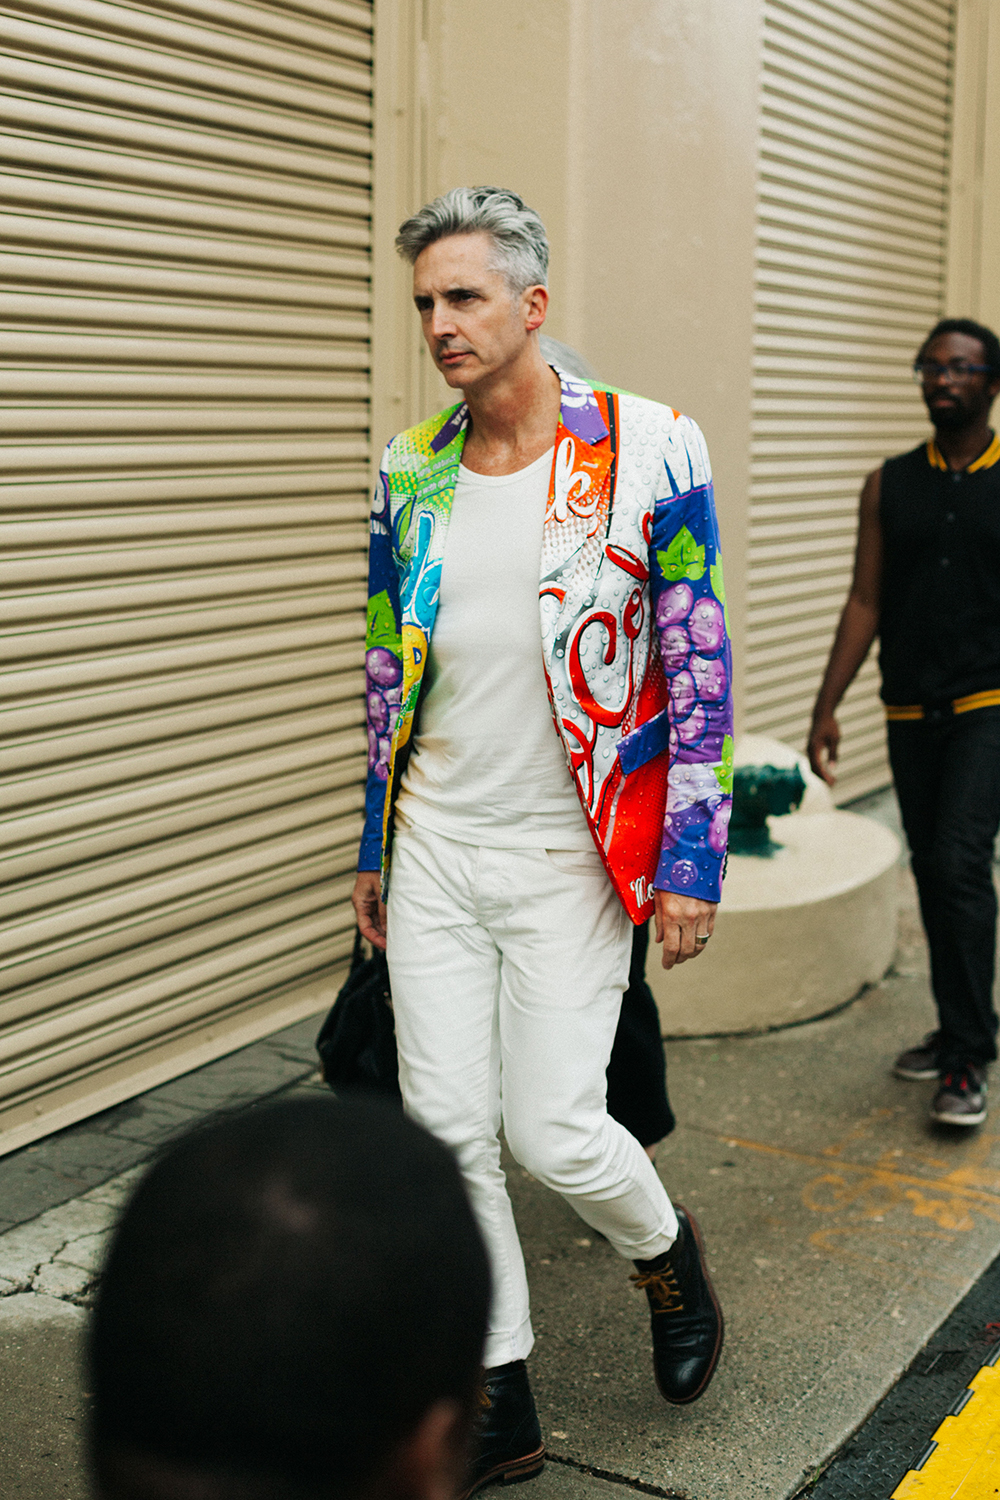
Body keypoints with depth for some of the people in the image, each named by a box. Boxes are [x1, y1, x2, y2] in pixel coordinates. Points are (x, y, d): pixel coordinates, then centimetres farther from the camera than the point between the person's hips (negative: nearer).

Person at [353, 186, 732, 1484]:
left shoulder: (648, 450, -9)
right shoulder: (409, 473, 5)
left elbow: (701, 672, -8)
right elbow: (389, 674, 12)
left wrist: (693, 858, -11)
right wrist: (373, 847, 14)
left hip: (571, 857, -4)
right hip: (434, 847, 5)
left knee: (553, 1132, -4)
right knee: (447, 1130, 6)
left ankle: (669, 1257, 31)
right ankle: (498, 1407, 25)